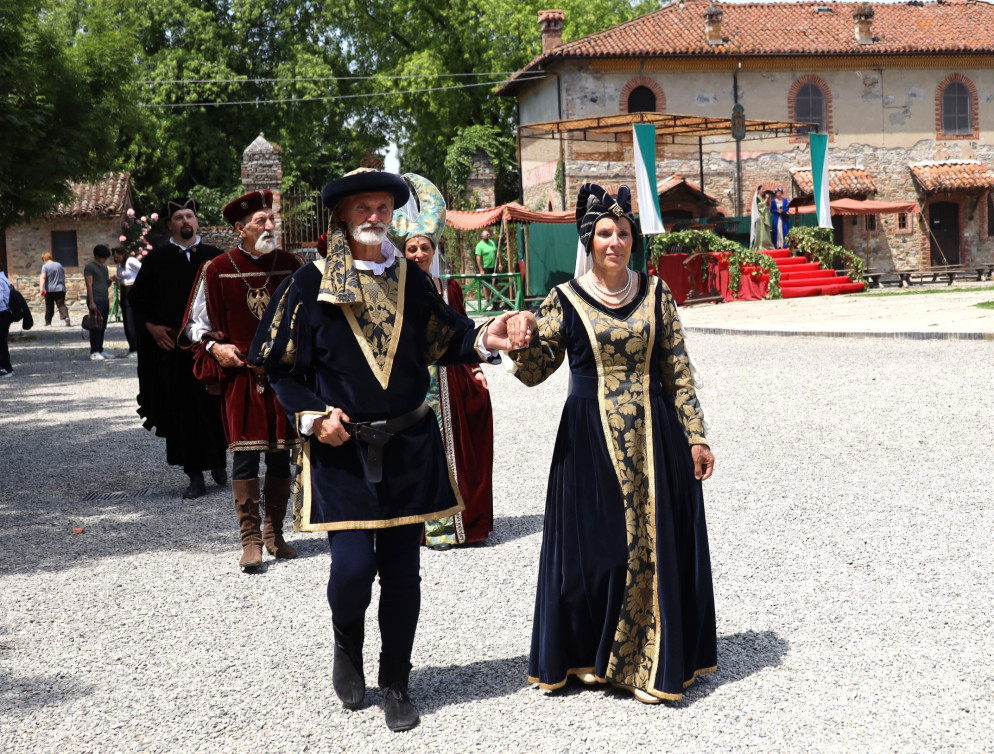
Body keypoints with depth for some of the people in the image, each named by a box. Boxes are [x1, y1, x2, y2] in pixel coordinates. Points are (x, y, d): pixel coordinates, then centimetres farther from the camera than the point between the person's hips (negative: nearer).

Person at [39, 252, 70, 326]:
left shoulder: (45, 266, -4)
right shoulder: (59, 265, 11)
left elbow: (43, 278, -16)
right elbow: (64, 276, 19)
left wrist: (42, 289, -22)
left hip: (49, 290, -3)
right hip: (60, 289, 3)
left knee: (49, 307, 8)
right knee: (61, 305, -5)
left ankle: (48, 322, 17)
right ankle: (66, 317, -29)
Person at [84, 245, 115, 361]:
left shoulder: (104, 266, 20)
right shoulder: (90, 266, -5)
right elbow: (89, 285, -11)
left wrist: (111, 280, 1)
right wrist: (91, 302, -17)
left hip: (104, 300, 8)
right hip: (95, 300, -8)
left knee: (102, 326, 8)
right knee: (96, 326, -9)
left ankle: (100, 350, 14)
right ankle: (94, 352, -9)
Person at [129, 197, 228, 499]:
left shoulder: (214, 257, 7)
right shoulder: (156, 259, 6)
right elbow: (137, 298, 11)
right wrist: (152, 327, -2)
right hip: (172, 346, 0)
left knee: (214, 405, 1)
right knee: (182, 410, -1)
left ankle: (218, 461, 23)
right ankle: (195, 477, 5)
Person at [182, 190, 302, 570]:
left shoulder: (289, 265, 5)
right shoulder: (216, 270, -2)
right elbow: (196, 323, 6)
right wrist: (214, 347, -11)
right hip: (239, 372, -3)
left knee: (281, 454, 6)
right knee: (245, 453, -7)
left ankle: (275, 532, 18)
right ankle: (250, 540, -2)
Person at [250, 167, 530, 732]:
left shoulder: (409, 279, 6)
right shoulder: (312, 284, -3)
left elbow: (446, 339, 7)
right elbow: (281, 365, 0)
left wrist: (485, 340, -13)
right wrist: (314, 414, -12)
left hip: (408, 447, 3)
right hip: (341, 449, -3)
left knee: (402, 569, 7)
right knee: (354, 567, -10)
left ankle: (397, 683, 24)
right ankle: (348, 645, 25)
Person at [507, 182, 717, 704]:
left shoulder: (655, 293, 5)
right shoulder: (565, 300, 1)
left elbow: (678, 371, 6)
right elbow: (536, 371, 1)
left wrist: (695, 437, 3)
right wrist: (521, 345, -20)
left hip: (654, 436, 2)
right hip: (591, 438, -1)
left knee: (655, 543, 4)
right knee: (595, 545, 2)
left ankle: (652, 663, 17)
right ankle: (593, 657, 20)